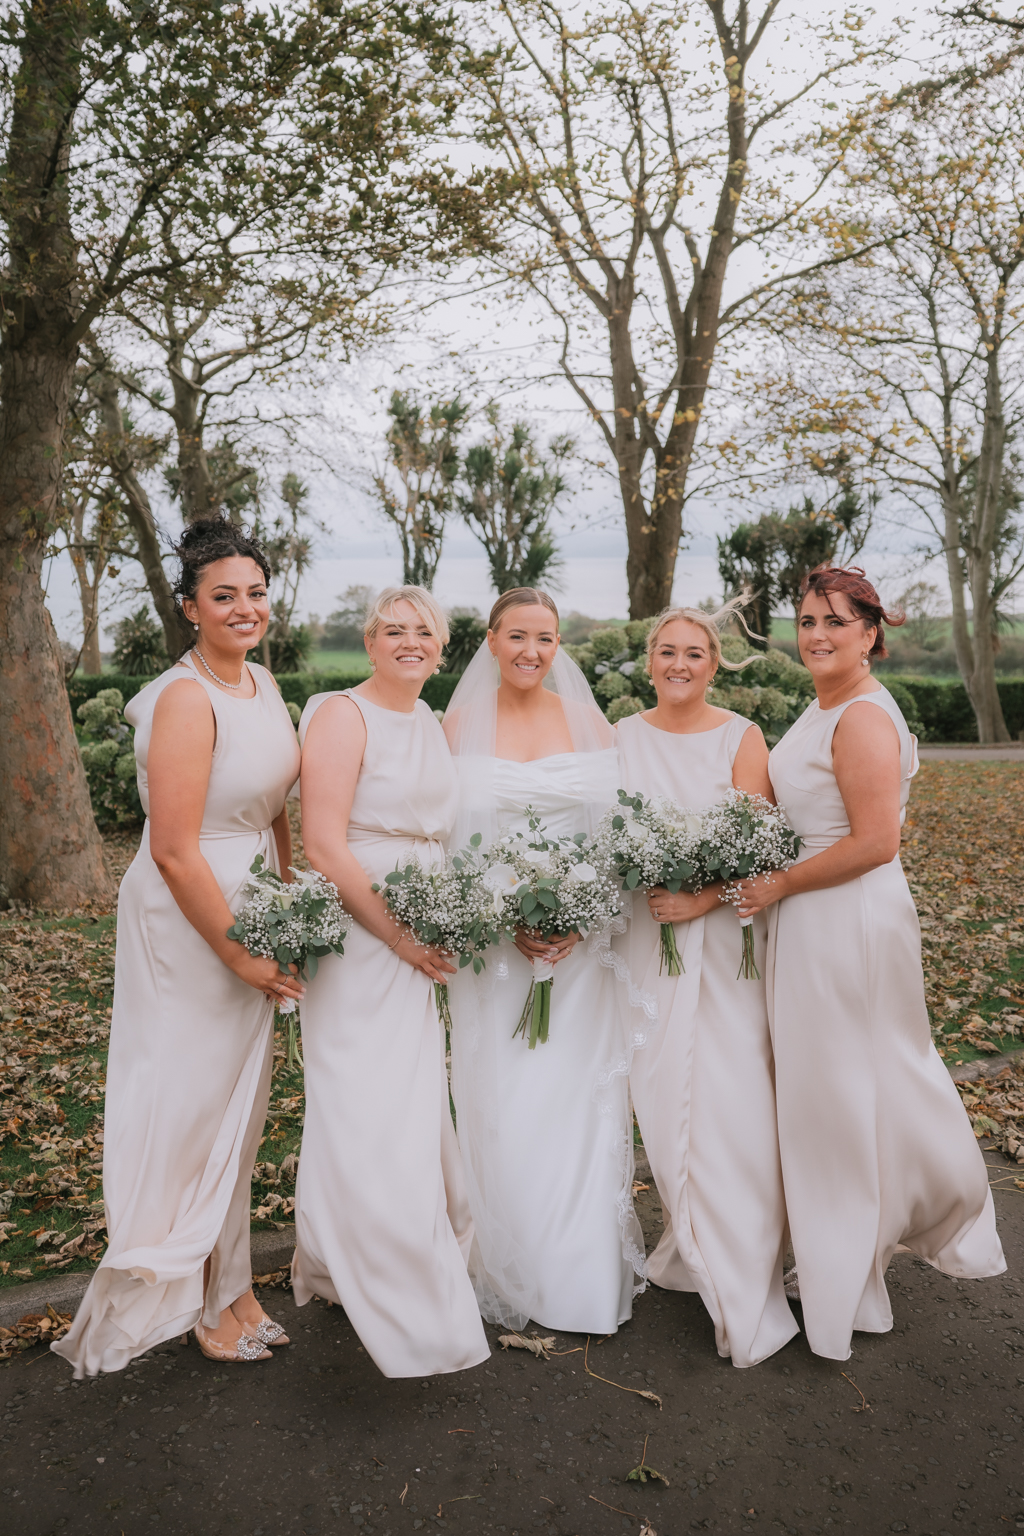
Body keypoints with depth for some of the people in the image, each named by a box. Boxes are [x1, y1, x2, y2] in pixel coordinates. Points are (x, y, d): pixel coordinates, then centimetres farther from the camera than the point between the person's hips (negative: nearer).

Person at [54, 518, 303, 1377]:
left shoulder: (261, 683, 5)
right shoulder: (187, 699, -20)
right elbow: (174, 852, -23)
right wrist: (240, 954, -16)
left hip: (252, 911, 8)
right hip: (188, 921, -8)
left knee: (238, 1103, 19)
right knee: (191, 1103, 9)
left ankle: (230, 1283, 39)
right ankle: (197, 1296, 31)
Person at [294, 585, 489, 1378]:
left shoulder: (434, 724, 13)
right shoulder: (342, 715, -11)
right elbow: (323, 845, -18)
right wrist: (398, 934, -15)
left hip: (421, 943, 8)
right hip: (357, 941, -8)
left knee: (415, 1111, 15)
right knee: (366, 1113, -3)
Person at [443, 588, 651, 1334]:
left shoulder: (592, 725, 5)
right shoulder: (460, 726, 2)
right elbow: (445, 840, 0)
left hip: (582, 942, 1)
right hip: (490, 944, -1)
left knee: (579, 1102, 6)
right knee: (502, 1109, 4)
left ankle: (587, 1277, 24)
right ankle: (512, 1274, 23)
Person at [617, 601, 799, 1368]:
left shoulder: (741, 736, 0)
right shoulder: (622, 737, 8)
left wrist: (704, 899, -19)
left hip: (725, 937, -2)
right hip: (647, 937, 3)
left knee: (733, 1104, -4)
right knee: (663, 1101, 7)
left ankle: (744, 1291, 9)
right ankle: (692, 1244, 29)